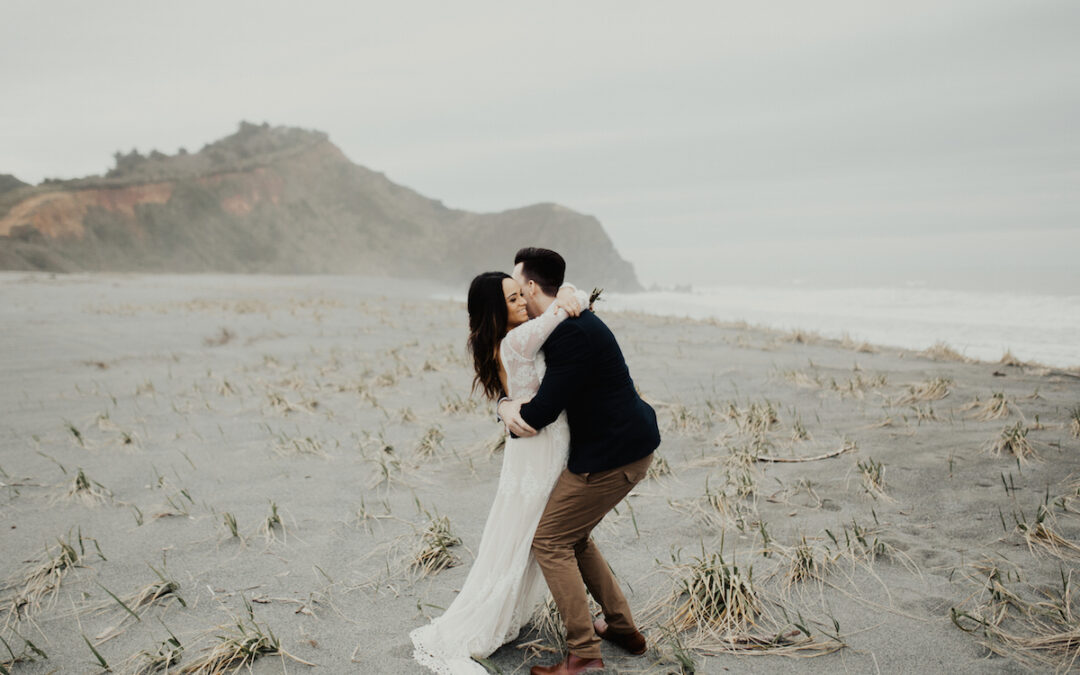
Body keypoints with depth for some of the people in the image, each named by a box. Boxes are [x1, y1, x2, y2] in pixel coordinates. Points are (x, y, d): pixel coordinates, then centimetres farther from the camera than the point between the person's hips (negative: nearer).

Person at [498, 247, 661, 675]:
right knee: (573, 536, 21)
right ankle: (622, 628, 28)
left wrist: (511, 412, -3)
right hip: (627, 444, 10)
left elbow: (542, 412, -24)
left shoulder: (572, 334, -23)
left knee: (550, 541, -2)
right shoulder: (570, 323, 11)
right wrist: (506, 405, -5)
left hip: (613, 454, -10)